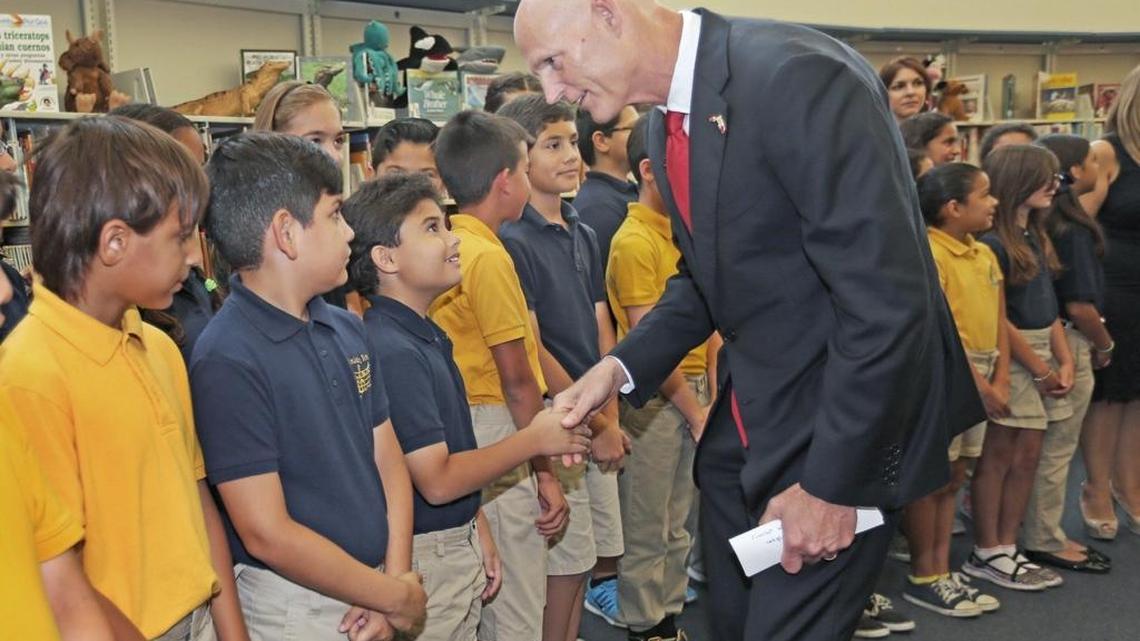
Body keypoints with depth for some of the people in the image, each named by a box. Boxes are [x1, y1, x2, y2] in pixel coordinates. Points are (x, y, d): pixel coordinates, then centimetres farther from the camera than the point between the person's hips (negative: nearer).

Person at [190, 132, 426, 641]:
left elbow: (387, 456, 6)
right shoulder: (228, 361, -20)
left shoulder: (347, 328, 3)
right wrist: (397, 596, -12)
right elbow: (267, 535, -21)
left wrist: (396, 577, -7)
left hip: (374, 592, 6)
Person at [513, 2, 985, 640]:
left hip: (842, 422, -8)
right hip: (746, 426, 8)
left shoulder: (799, 77, -23)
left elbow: (885, 301, -25)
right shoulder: (668, 126, 4)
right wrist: (620, 368, -1)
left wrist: (831, 483, -20)